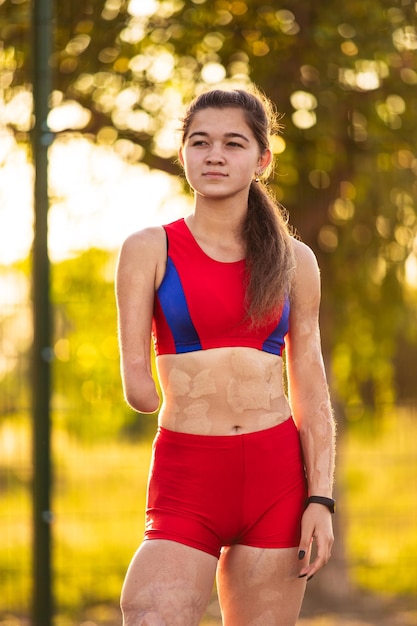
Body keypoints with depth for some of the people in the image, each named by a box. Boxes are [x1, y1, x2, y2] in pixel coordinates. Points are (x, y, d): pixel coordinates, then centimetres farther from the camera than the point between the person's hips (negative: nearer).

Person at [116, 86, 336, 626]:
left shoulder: (293, 260, 9)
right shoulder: (150, 250, 3)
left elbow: (310, 392, 7)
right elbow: (136, 384, 2)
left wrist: (320, 499, -1)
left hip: (278, 479, 2)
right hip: (187, 480, -2)